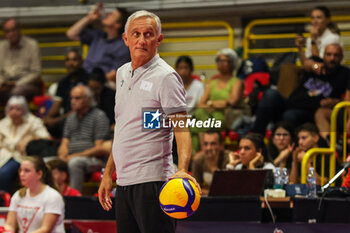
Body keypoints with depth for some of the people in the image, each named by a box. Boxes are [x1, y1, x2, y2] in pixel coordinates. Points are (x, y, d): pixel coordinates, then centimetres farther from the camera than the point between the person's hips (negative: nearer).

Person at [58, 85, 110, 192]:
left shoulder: (99, 116, 0)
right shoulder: (71, 118, 22)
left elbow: (100, 149, -7)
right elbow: (64, 144, 18)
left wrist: (77, 155, -14)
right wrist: (63, 156, -7)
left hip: (94, 160, -5)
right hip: (71, 158, 6)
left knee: (74, 162, -38)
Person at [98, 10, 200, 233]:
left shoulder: (166, 77, -8)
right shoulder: (122, 74, 16)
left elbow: (182, 130, -16)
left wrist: (182, 170, -32)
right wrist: (108, 173, 21)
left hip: (152, 181, -8)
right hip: (124, 182, 8)